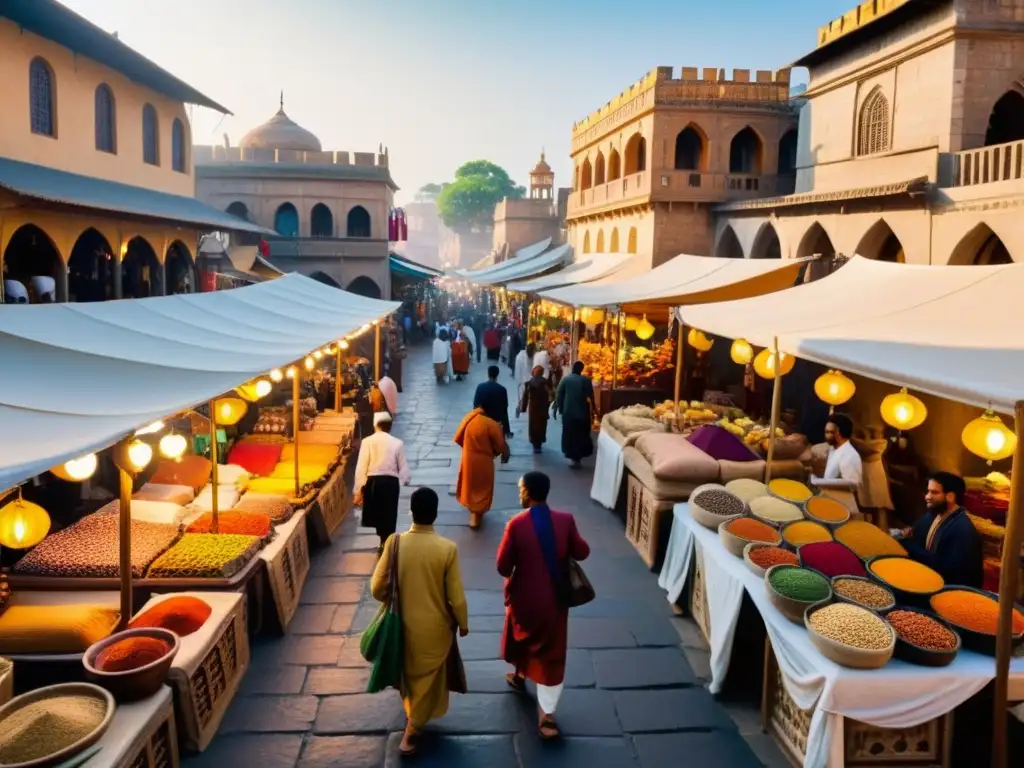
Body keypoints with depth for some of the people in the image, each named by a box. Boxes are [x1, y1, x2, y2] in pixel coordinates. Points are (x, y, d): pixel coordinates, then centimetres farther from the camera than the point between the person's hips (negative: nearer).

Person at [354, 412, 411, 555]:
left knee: (377, 514, 18)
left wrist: (358, 490, 1)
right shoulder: (397, 443, 2)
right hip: (391, 482, 0)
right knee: (388, 516, 12)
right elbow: (403, 468, 5)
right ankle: (387, 545, 13)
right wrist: (406, 480, 27)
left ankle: (384, 544, 22)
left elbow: (361, 467, -4)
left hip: (373, 482, 0)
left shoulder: (367, 441, 0)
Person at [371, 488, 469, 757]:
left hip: (404, 623, 2)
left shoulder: (395, 542, -17)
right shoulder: (448, 548, -22)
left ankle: (412, 714, 49)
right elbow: (456, 596, -15)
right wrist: (463, 623, 4)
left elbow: (377, 588, -12)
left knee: (408, 673, 28)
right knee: (428, 678, 20)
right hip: (435, 626, -2)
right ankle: (410, 732, 22)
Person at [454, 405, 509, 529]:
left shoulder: (469, 418, -9)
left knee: (469, 484, 26)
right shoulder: (492, 425, -24)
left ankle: (471, 507, 46)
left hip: (468, 458, 5)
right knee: (482, 488, 14)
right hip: (483, 461, -5)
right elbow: (500, 446, -14)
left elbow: (458, 438, 2)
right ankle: (476, 516, 20)